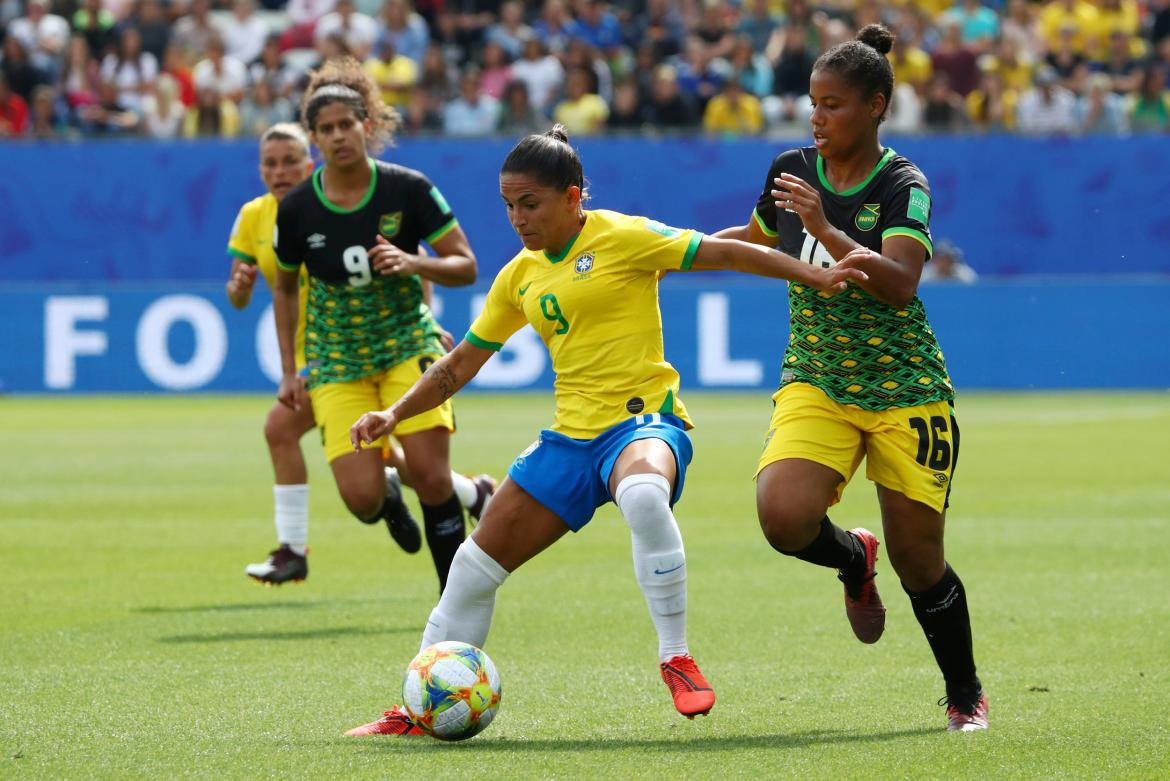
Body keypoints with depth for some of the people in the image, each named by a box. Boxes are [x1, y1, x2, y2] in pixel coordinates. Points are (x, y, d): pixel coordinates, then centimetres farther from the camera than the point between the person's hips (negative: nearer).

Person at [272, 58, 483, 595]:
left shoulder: (408, 190, -10)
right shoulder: (297, 209, -6)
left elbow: (465, 266, -5)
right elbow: (284, 288, 11)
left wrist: (414, 263, -24)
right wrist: (290, 371, 8)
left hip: (409, 346, -1)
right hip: (336, 364, 1)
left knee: (431, 478, -15)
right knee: (362, 499, -13)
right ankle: (389, 501, 28)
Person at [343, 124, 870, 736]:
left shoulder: (621, 238, -6)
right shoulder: (519, 277, 13)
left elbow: (727, 254, -8)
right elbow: (460, 364, 22)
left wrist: (815, 276, -18)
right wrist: (394, 415, 10)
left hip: (643, 420, -7)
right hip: (571, 435, 7)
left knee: (644, 496, -42)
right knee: (477, 565, 6)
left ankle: (677, 661, -28)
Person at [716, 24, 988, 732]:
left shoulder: (903, 186, -11)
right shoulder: (793, 170, 3)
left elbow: (900, 283, -26)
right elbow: (758, 237, 25)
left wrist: (825, 230, -35)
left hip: (906, 391, -3)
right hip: (816, 383, 3)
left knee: (918, 561, -2)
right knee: (784, 515, -25)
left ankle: (966, 694, 24)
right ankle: (854, 561, 12)